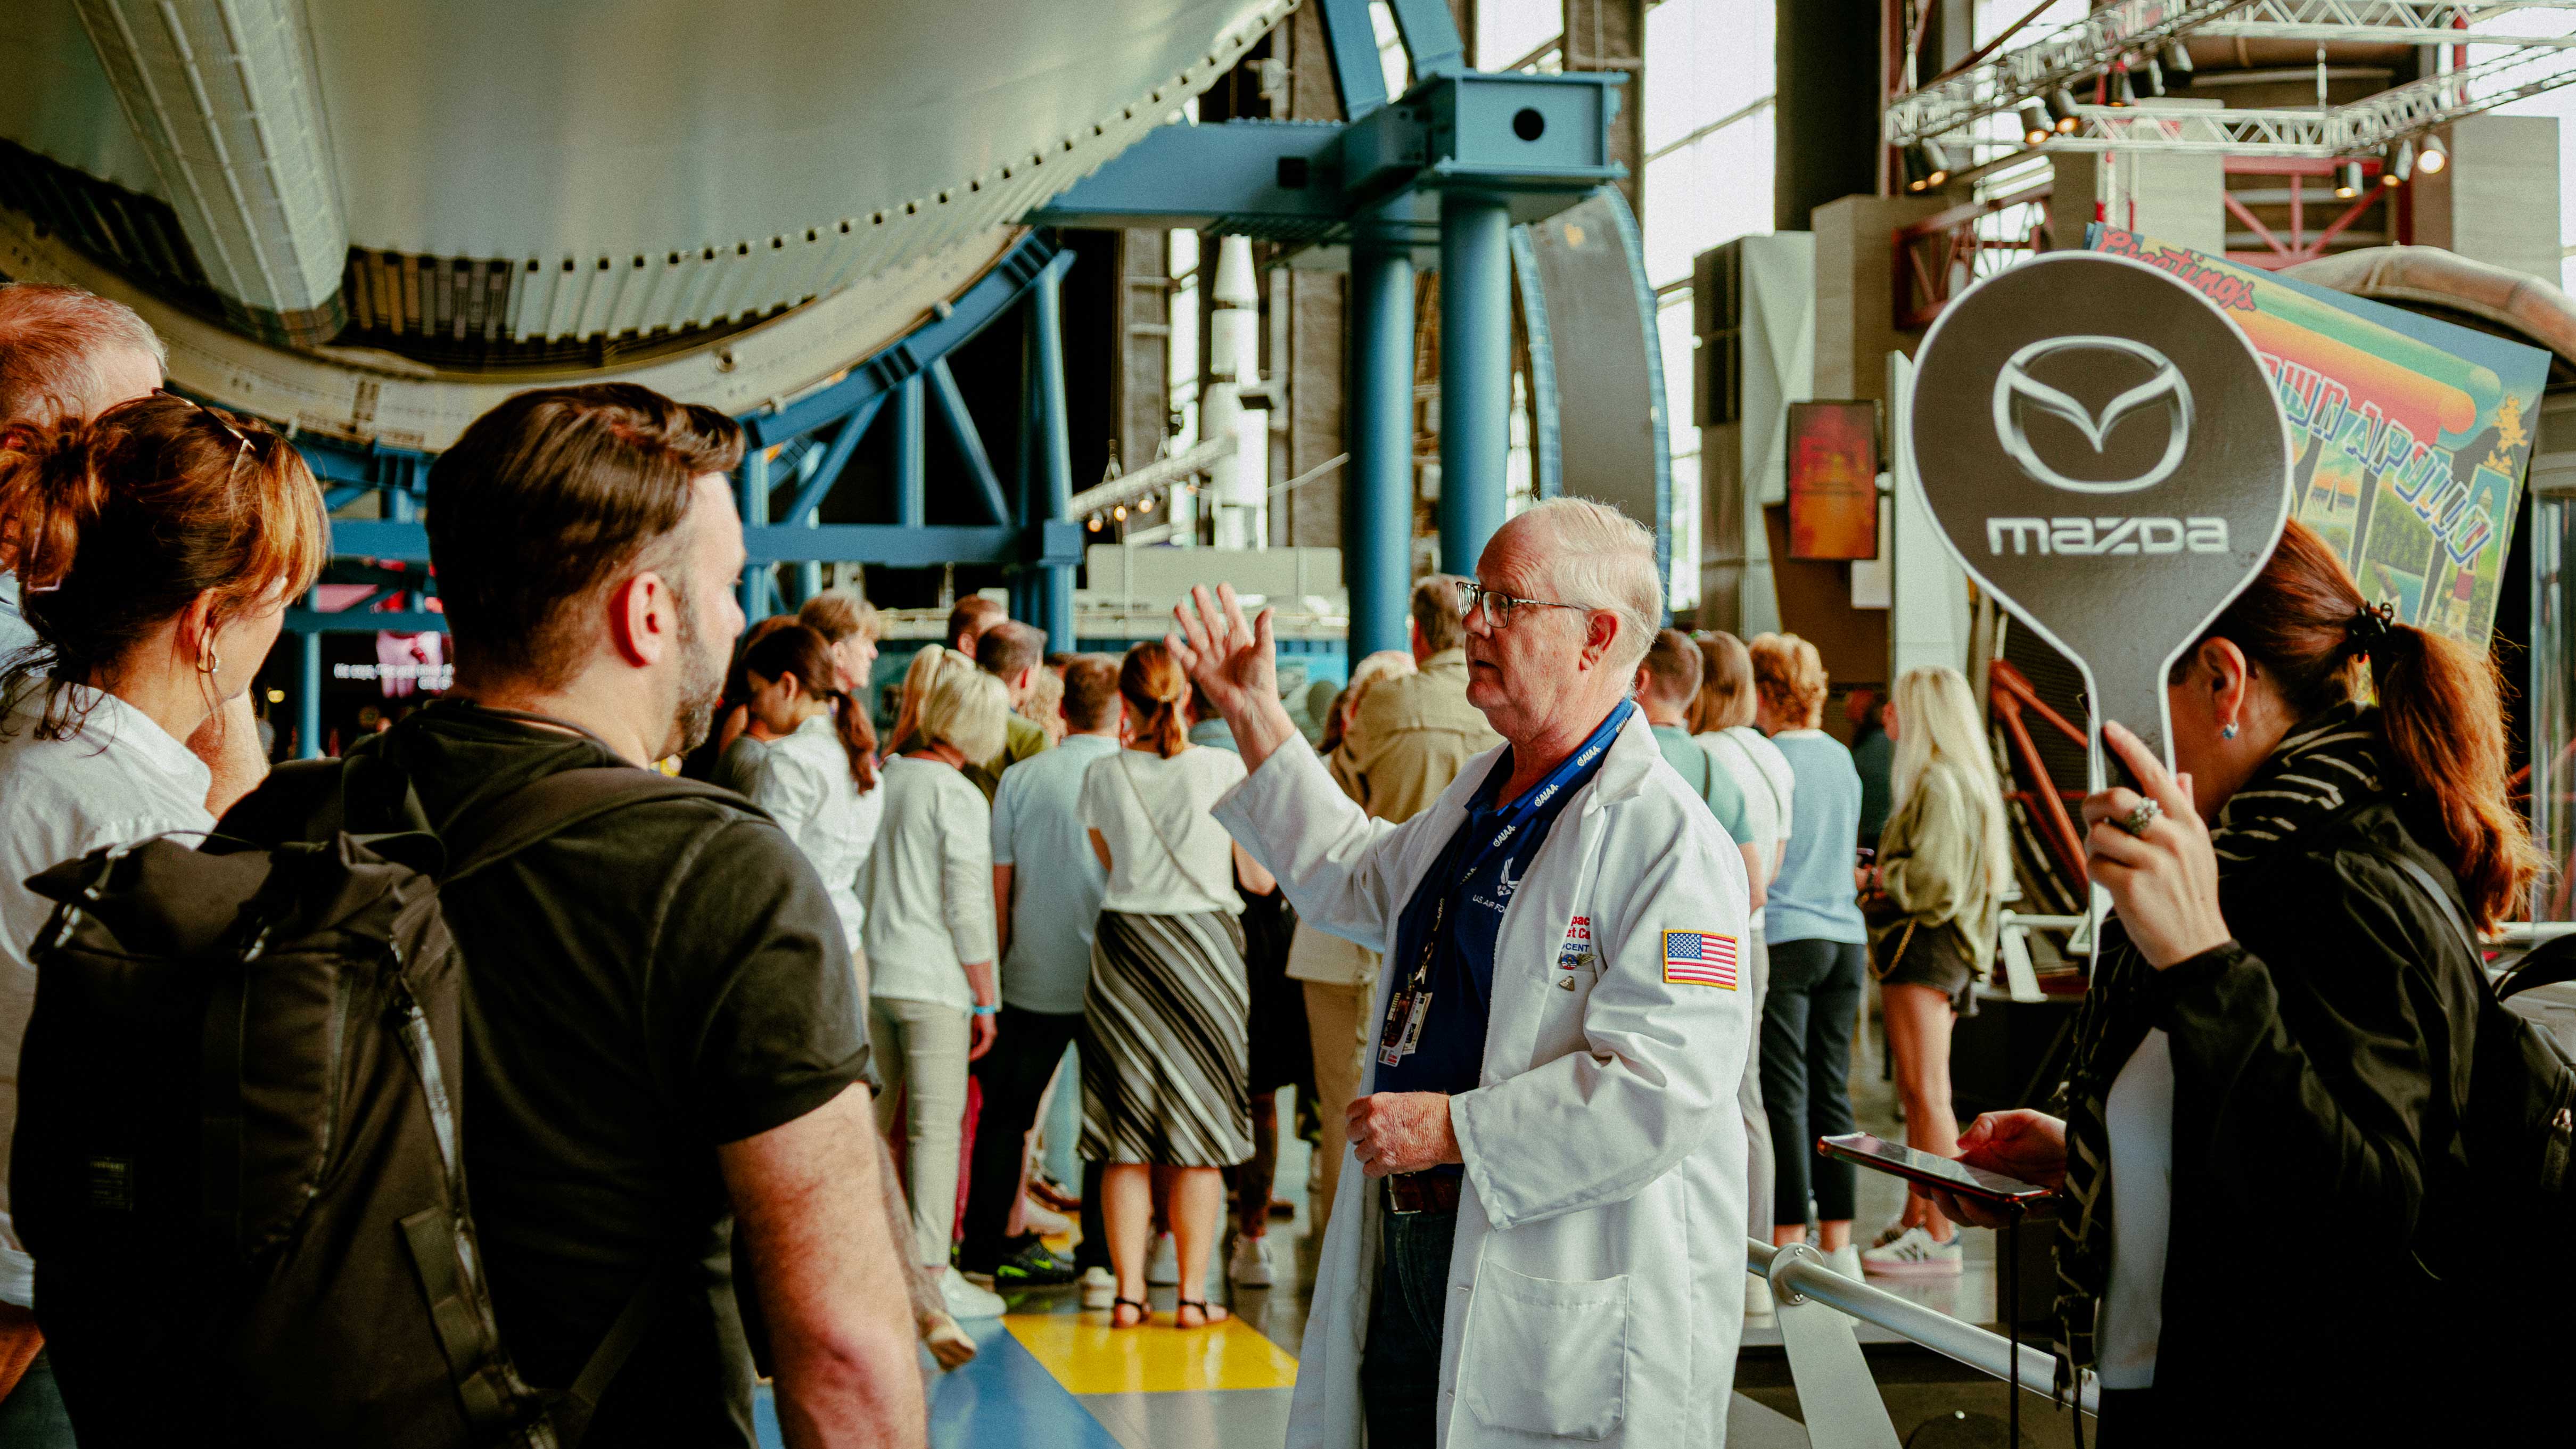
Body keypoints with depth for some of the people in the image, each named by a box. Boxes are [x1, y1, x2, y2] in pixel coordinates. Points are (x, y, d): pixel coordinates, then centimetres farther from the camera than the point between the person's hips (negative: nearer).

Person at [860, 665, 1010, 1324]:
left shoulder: (883, 777, 8)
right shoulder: (959, 797, -10)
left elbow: (859, 882, 14)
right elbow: (968, 907, -11)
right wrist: (985, 998, -4)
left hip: (869, 972, 6)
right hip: (933, 980, -6)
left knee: (873, 1116, 14)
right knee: (937, 1123, -2)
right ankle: (930, 1274, -2)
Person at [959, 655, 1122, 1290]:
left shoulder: (1020, 779, 0)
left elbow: (999, 889, 5)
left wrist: (992, 974, 14)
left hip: (1033, 977, 2)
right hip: (1110, 979, -2)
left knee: (1005, 1113, 13)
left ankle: (985, 1240, 15)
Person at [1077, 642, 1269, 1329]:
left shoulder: (1102, 775, -2)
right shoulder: (1223, 768, -7)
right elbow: (1261, 878, -1)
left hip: (1124, 948, 2)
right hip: (1203, 949, -2)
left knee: (1126, 1139, 8)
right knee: (1200, 1140, 6)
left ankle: (1128, 1291, 9)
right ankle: (1193, 1294, 9)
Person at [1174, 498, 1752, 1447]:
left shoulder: (1668, 838, -18)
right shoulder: (1483, 793, 13)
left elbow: (1664, 1083, -26)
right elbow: (1361, 880, 32)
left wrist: (1455, 1129, -23)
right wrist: (1257, 719, 30)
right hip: (1409, 1252, 9)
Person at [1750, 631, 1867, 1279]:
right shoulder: (1842, 759, 11)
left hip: (1784, 937, -7)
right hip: (1846, 935, 7)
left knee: (1785, 1096, -3)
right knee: (1832, 1090, 10)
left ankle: (1789, 1241, -1)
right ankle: (1837, 1246, 13)